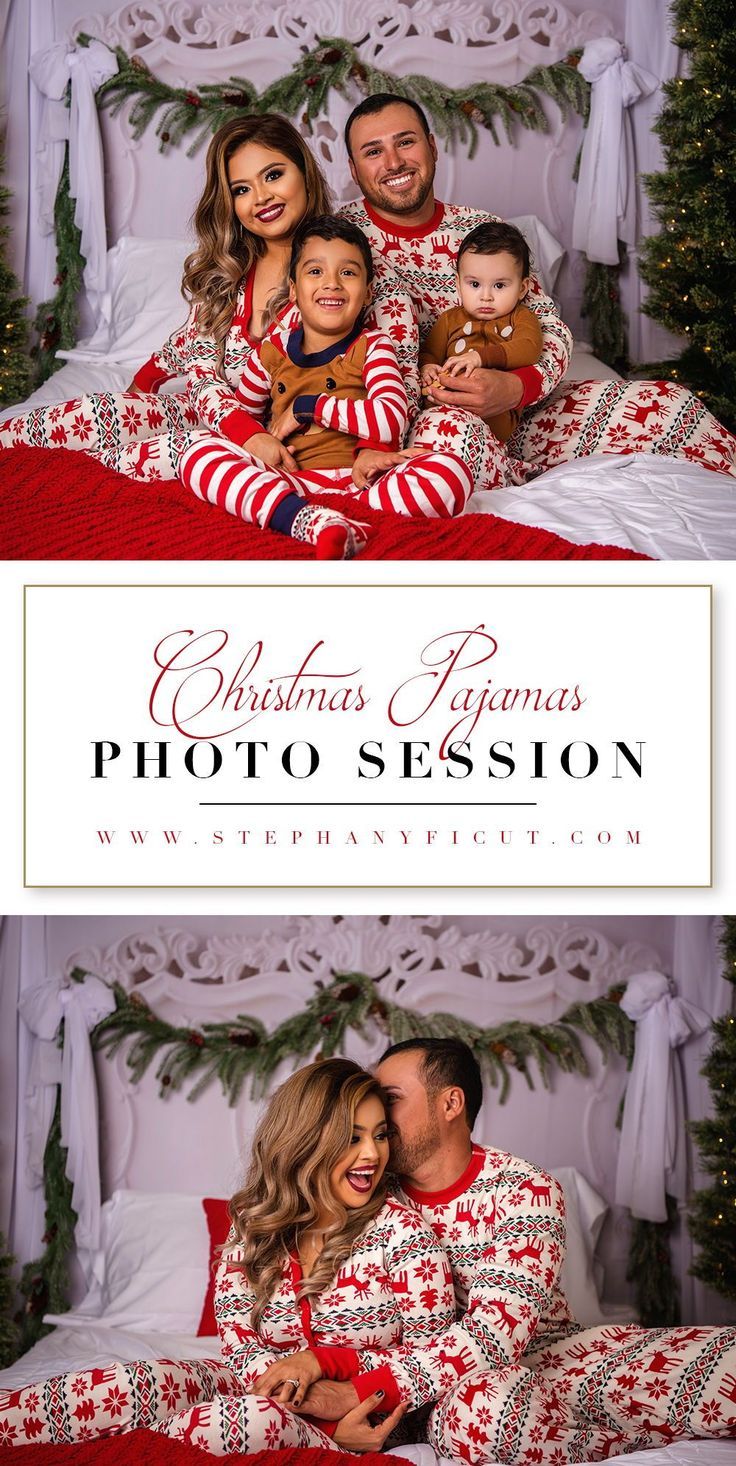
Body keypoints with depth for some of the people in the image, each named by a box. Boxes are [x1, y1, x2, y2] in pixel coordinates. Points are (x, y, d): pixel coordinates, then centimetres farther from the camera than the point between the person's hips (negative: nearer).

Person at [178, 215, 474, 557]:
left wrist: (305, 407, -6)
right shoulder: (271, 352, 14)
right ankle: (301, 518, -43)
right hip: (289, 483, 2)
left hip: (360, 480, -2)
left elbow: (392, 420, -11)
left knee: (451, 473, -28)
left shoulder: (372, 347, 7)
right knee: (199, 451, -22)